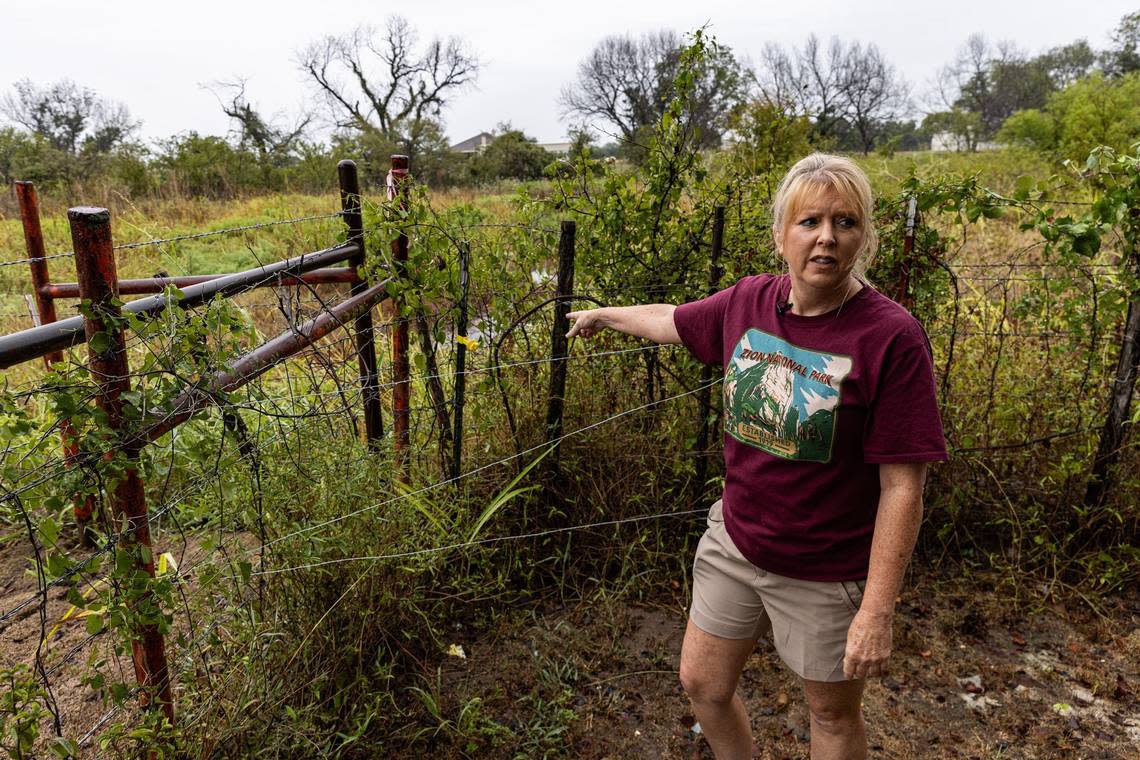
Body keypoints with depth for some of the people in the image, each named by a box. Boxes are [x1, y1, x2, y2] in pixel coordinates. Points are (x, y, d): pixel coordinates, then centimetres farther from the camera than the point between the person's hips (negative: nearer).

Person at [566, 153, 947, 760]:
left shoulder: (891, 338, -21)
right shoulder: (750, 302, -6)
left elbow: (902, 487, -19)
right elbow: (671, 320, 14)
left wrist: (877, 611, -20)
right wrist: (603, 315, 30)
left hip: (825, 573, -5)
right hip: (734, 544, 5)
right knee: (702, 685, 20)